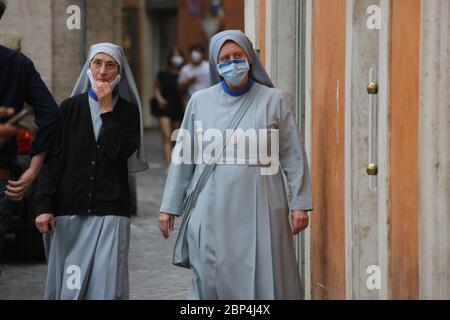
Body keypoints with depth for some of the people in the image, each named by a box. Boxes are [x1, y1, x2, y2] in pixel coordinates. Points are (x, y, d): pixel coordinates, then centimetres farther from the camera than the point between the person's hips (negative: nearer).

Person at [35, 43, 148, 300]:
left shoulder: (128, 110, 6)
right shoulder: (71, 107, 7)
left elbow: (119, 152, -10)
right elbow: (52, 159, 3)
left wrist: (107, 109, -8)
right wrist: (44, 206, -6)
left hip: (110, 211, -1)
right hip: (69, 211, 1)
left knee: (107, 285, -8)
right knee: (69, 285, 0)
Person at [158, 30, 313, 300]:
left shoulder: (273, 100, 3)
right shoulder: (200, 102, 7)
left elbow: (293, 155, 3)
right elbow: (183, 157, 11)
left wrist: (300, 204, -2)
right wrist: (170, 207, 10)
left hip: (259, 210, -1)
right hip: (212, 212, 1)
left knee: (263, 280, -3)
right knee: (212, 281, 1)